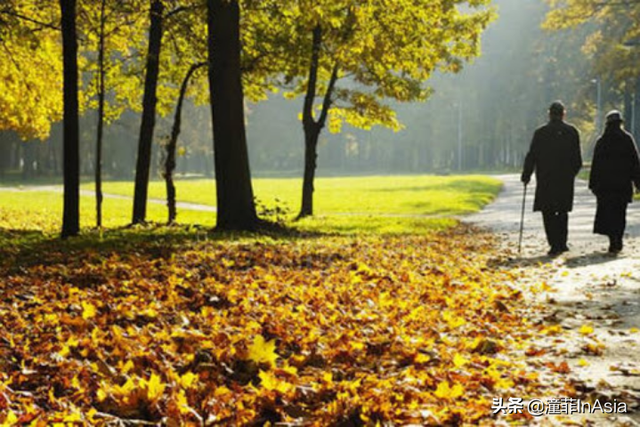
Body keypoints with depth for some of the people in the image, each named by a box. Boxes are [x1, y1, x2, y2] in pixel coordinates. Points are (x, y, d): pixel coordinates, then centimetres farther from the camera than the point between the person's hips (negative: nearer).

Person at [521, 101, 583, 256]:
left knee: (548, 213, 2)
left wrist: (526, 176, 5)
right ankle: (561, 243, 14)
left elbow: (531, 156, -4)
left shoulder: (540, 132, -4)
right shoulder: (572, 132, 2)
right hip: (566, 179, 2)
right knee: (562, 211, 15)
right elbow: (577, 158, 5)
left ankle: (555, 244, -7)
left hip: (546, 180, -2)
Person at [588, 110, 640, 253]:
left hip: (605, 184, -1)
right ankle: (617, 241, 14)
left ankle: (614, 241, -11)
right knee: (620, 212, 12)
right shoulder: (627, 139, -1)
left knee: (607, 211, 2)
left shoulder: (601, 141, 0)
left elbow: (595, 164, 1)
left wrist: (593, 184, 5)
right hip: (623, 183, 1)